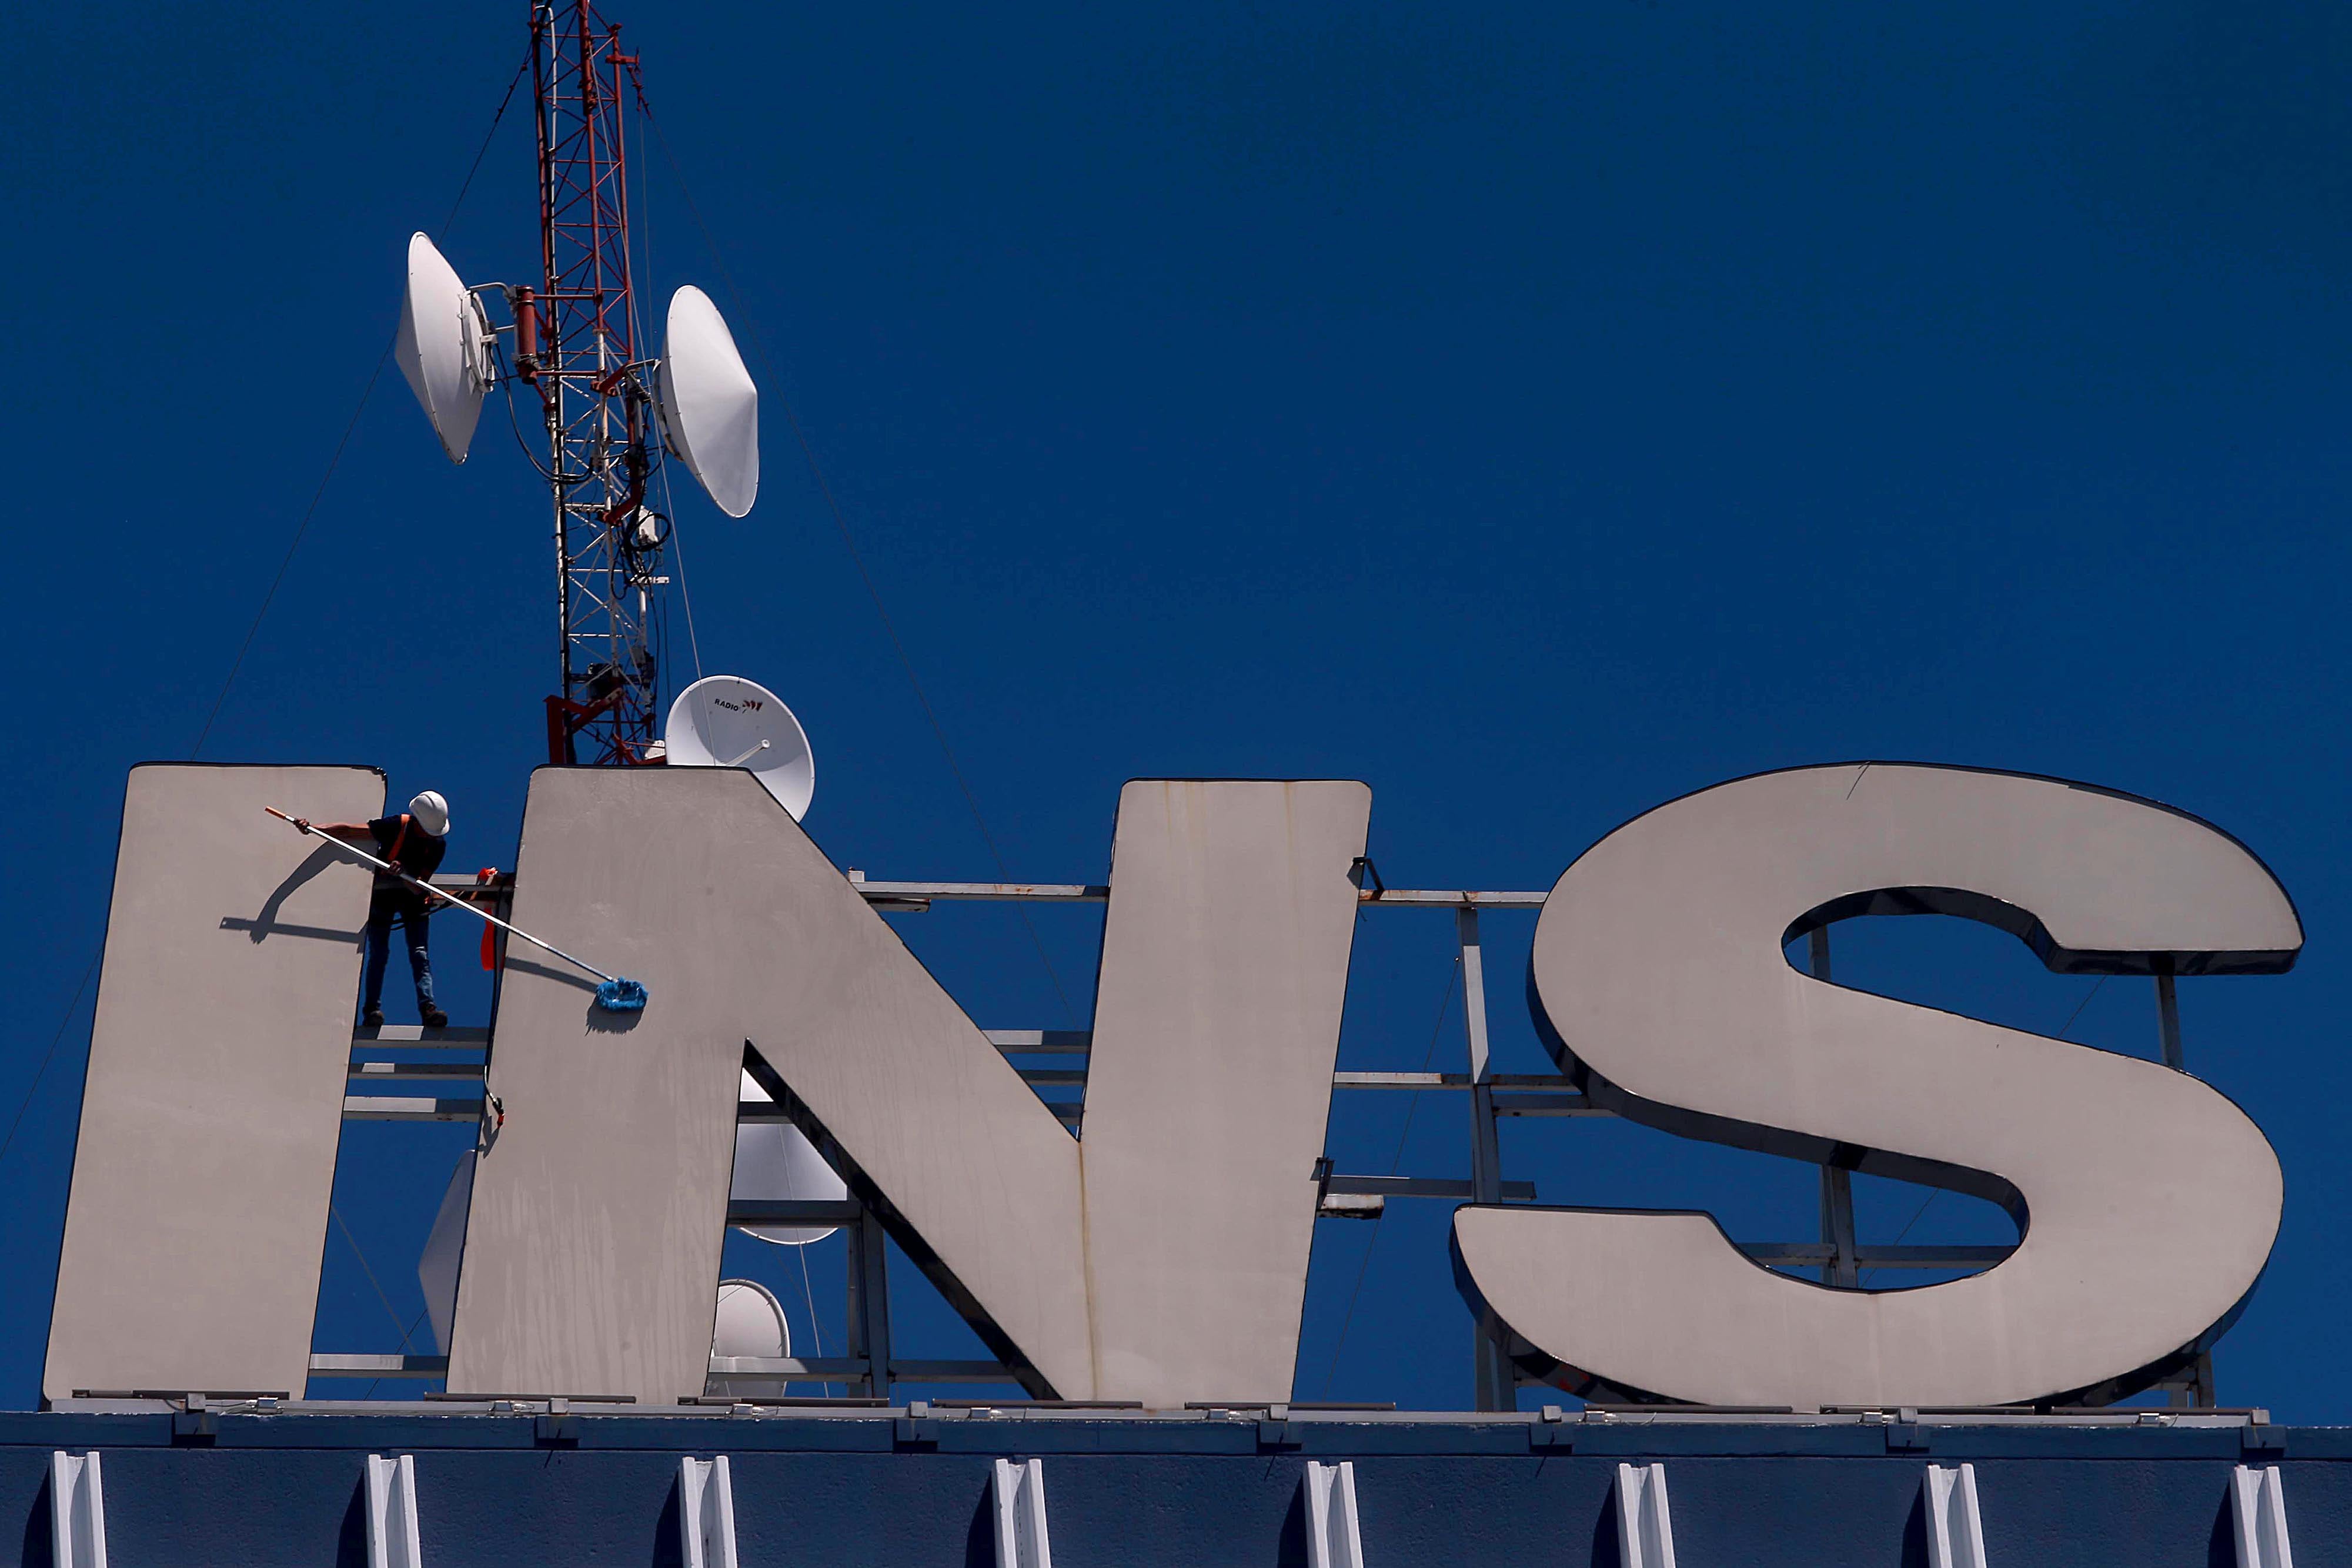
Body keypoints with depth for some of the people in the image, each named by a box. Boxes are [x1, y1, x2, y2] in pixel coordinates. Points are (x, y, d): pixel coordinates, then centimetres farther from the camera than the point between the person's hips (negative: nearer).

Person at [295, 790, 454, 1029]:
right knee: (379, 953, -10)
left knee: (419, 954, -13)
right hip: (383, 891, -1)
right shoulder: (395, 827, -22)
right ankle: (372, 1008, -8)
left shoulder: (438, 844, -13)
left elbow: (422, 882, -16)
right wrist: (313, 828, -33)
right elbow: (348, 831, -22)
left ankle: (427, 1007, -24)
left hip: (414, 895, 1)